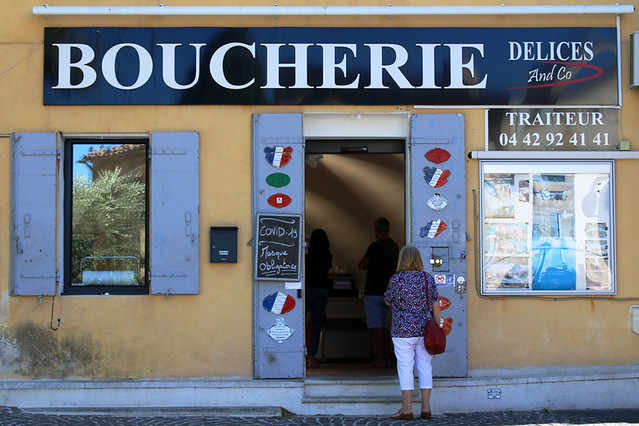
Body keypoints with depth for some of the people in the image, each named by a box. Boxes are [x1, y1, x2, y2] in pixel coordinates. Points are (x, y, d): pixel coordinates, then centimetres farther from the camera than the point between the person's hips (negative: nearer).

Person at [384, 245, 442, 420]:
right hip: (425, 331, 4)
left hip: (403, 331, -3)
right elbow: (436, 306, 4)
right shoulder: (428, 278, 2)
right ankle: (426, 407, 11)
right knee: (424, 366, 9)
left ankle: (407, 408, 3)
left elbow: (388, 301, 5)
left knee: (405, 367, 1)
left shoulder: (397, 279, -9)